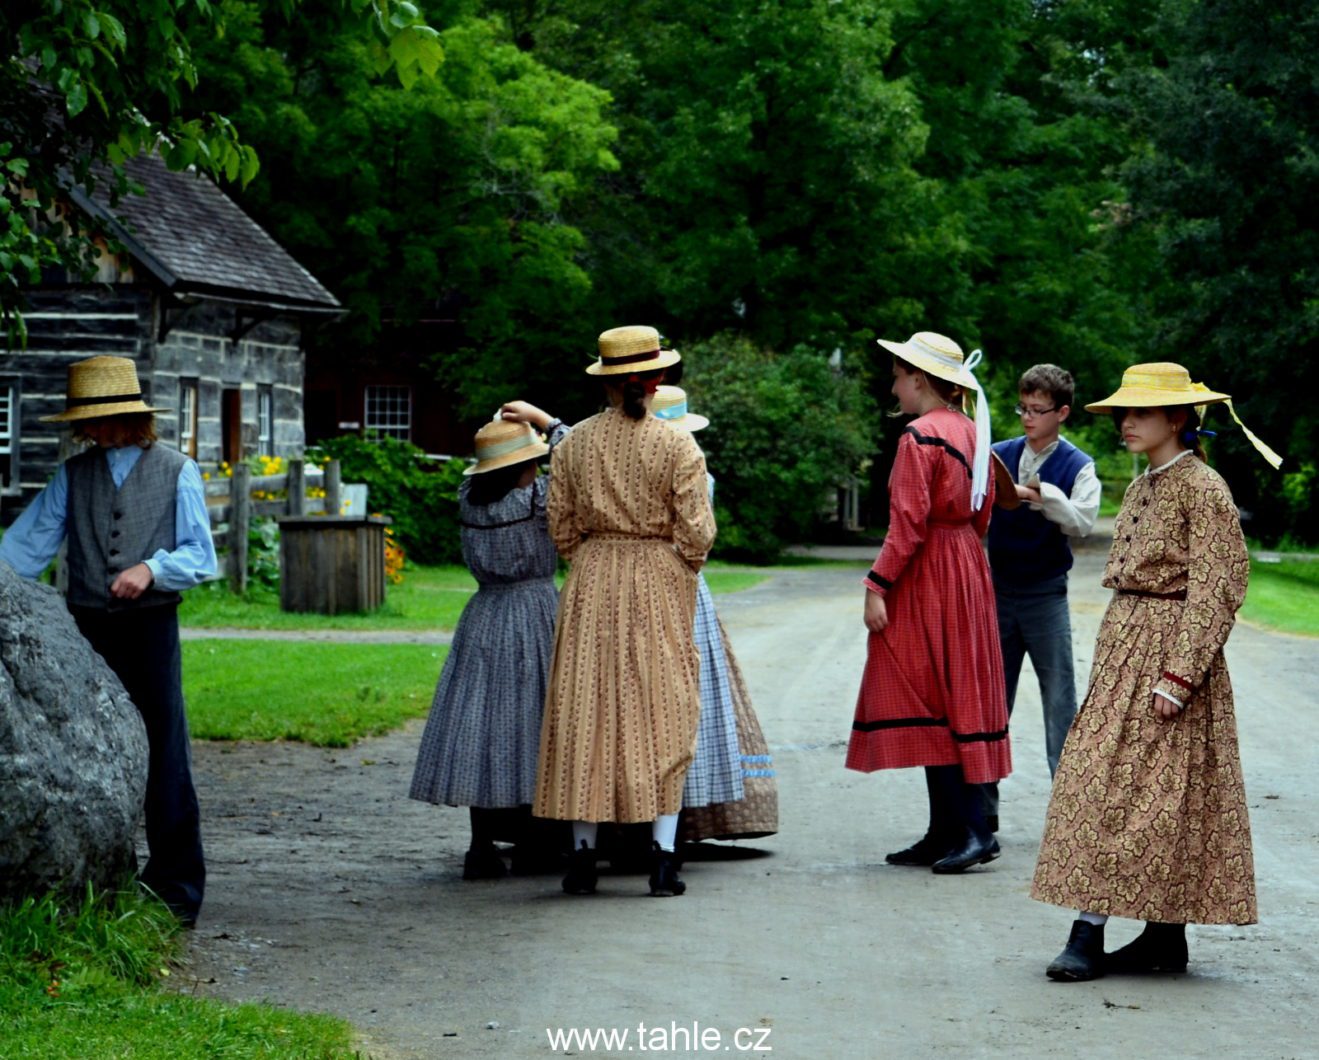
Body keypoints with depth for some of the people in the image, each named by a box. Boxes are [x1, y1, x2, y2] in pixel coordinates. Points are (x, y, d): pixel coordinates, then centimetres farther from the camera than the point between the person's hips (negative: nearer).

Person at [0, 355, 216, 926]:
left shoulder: (176, 471, 3)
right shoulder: (73, 474, 9)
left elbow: (200, 557, 0)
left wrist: (151, 567, -18)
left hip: (150, 628, -3)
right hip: (88, 628, 3)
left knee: (164, 760, -3)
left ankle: (175, 890, 5)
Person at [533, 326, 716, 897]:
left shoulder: (573, 443, 1)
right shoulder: (677, 446, -7)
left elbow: (561, 527, 5)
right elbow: (696, 534, -8)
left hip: (591, 585, 2)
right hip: (660, 589, -2)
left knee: (585, 710, 7)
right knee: (663, 711, 2)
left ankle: (583, 852, 7)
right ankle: (662, 854, -3)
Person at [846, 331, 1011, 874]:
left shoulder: (920, 437, -15)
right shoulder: (971, 431, 11)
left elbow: (909, 523, -20)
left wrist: (878, 585, -18)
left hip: (926, 574, -9)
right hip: (967, 569, 9)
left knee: (929, 703, -6)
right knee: (957, 699, 10)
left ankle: (972, 828, -11)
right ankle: (945, 832, 13)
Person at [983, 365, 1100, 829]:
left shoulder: (1078, 467, -3)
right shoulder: (998, 456, 5)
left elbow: (1082, 522, -18)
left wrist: (1038, 493, -29)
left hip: (1045, 595, -3)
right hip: (997, 591, 3)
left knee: (1060, 700, 1)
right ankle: (982, 806, 13)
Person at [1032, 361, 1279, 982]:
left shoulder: (1203, 489, -11)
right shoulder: (1142, 487, 16)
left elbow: (1216, 588, -15)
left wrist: (1181, 673, -21)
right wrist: (1112, 657, 18)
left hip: (1169, 647, -9)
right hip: (1123, 647, 9)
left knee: (1157, 793, -6)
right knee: (1100, 782, 4)